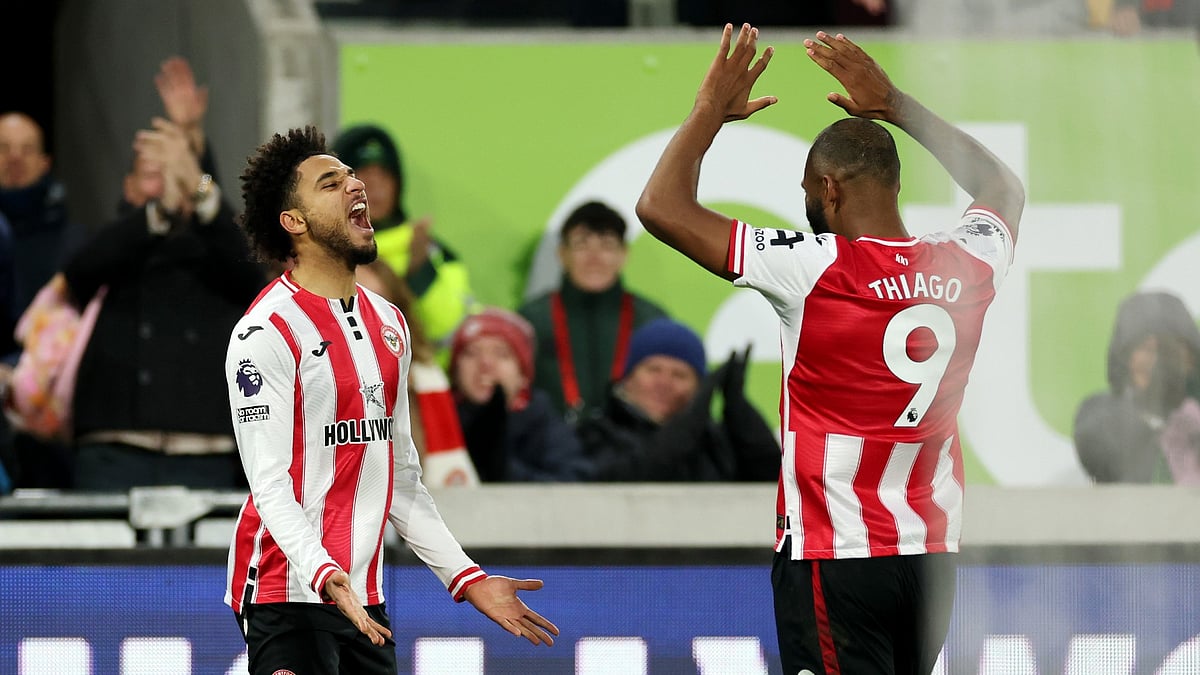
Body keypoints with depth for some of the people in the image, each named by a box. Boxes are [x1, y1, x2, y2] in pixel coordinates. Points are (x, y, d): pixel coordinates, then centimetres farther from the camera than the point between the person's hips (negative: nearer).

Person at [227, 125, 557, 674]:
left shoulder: (388, 323, 15)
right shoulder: (266, 333, -10)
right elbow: (270, 483, -17)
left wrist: (466, 578, 14)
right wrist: (324, 575, -31)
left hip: (363, 602, 8)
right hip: (290, 593, -8)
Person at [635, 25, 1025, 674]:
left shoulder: (816, 268, -14)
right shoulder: (967, 266, 1)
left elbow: (661, 206, -11)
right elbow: (1004, 187, 27)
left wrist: (712, 109, 2)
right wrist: (895, 106, 27)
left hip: (832, 557, -6)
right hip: (933, 559, 6)